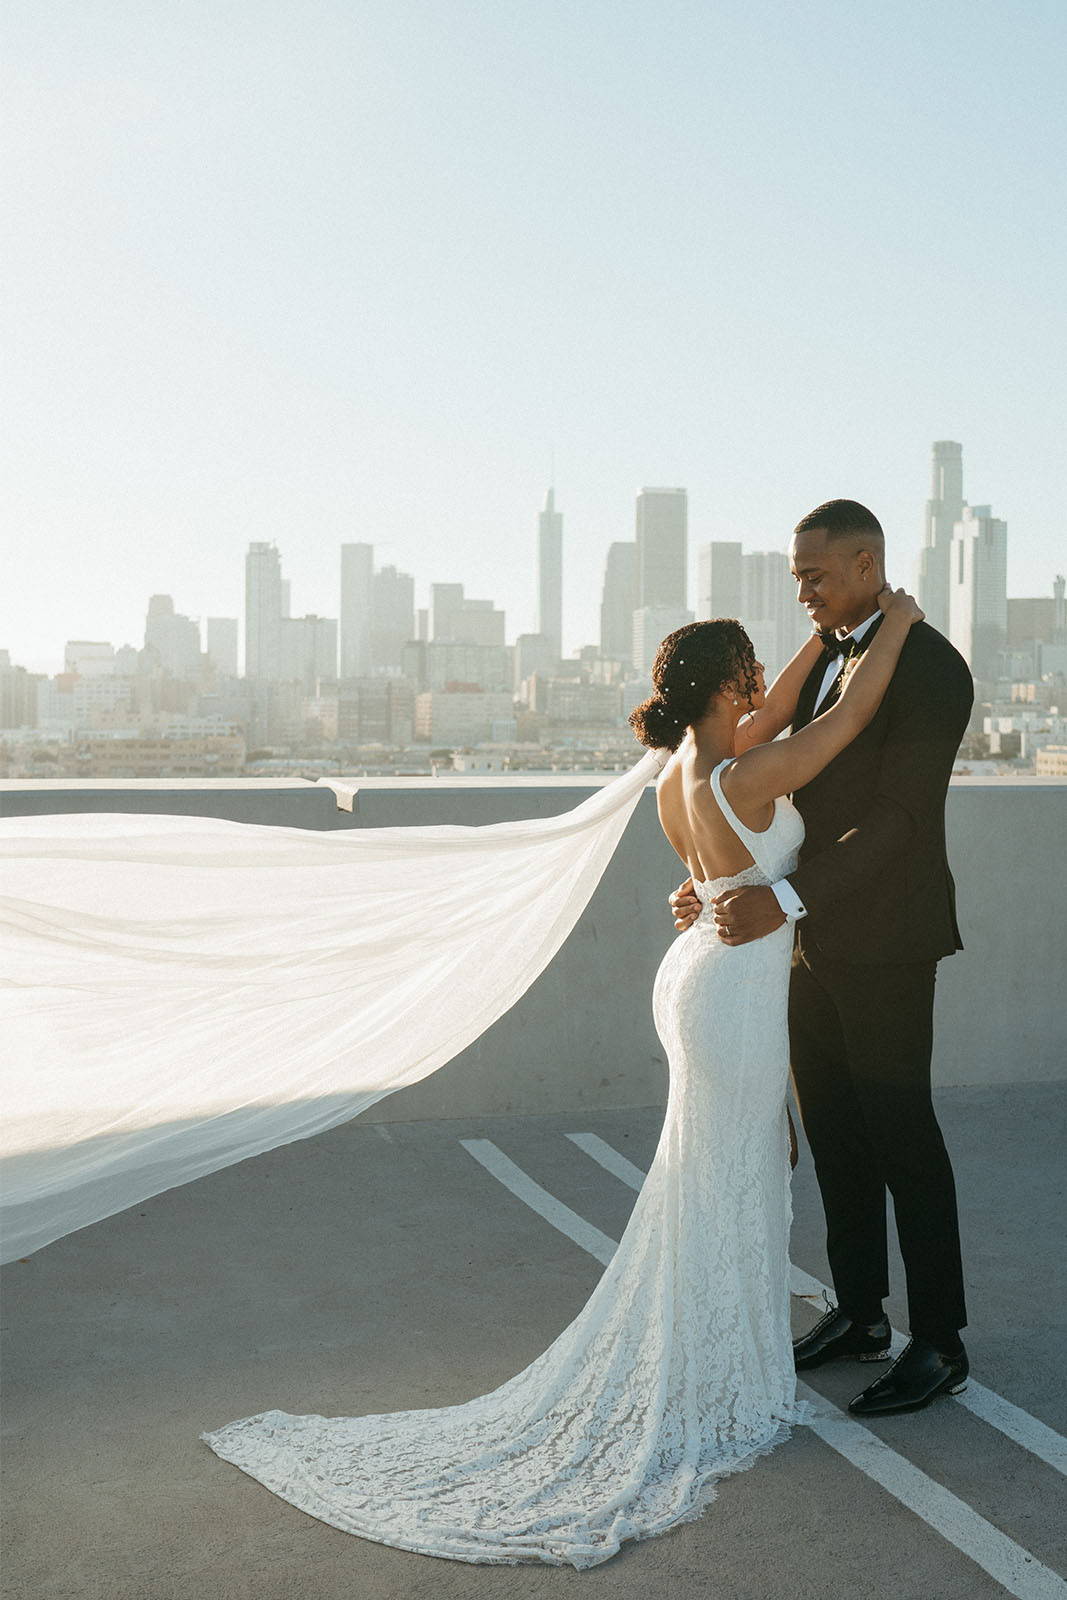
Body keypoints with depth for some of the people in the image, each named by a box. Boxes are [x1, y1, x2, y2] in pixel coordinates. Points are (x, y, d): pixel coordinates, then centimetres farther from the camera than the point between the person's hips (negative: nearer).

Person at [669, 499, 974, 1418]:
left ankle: (940, 1342, 15)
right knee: (833, 1134, 15)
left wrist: (786, 896, -28)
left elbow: (898, 816, -22)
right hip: (815, 938, 8)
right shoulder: (821, 660, 12)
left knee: (900, 1132, 1)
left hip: (883, 943, -8)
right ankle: (860, 1314, 30)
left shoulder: (927, 664, -14)